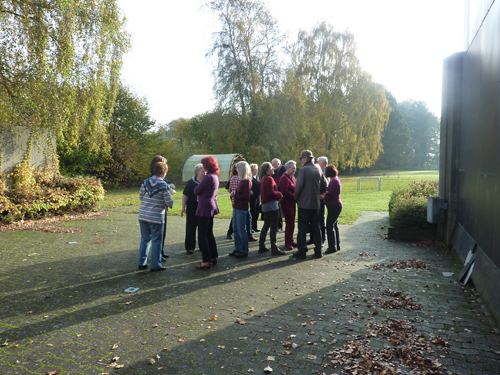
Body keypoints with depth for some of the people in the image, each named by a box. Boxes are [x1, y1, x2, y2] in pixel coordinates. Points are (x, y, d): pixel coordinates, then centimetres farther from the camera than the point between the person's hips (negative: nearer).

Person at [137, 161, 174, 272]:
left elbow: (141, 196, 11)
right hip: (156, 217, -5)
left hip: (143, 216, 6)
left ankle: (141, 263, 23)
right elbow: (169, 202, -12)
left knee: (145, 239, 18)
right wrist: (169, 204, 11)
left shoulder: (145, 182, 3)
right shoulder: (163, 185, -12)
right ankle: (155, 265, 13)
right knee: (157, 241, 7)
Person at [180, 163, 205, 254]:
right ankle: (190, 247, 14)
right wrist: (183, 207, -8)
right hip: (192, 208, -2)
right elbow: (185, 195, -2)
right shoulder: (191, 183, -3)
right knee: (191, 228, 4)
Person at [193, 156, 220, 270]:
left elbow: (196, 191, -14)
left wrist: (198, 187, 4)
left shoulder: (208, 177, -19)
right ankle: (213, 257, 24)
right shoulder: (215, 177, 11)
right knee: (209, 233, 17)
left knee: (202, 235, -4)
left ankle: (206, 261, -2)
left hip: (204, 209, -10)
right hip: (211, 207, 10)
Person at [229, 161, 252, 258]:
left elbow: (246, 196, -20)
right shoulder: (241, 180, 12)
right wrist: (234, 193, 0)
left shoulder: (247, 181, -16)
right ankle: (238, 248, 26)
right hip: (236, 207, 9)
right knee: (235, 229, 15)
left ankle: (244, 251, 9)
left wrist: (235, 195, -13)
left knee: (241, 230, -1)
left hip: (242, 209, -9)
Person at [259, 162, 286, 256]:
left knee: (266, 226, 16)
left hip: (265, 205, 10)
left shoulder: (264, 179, 14)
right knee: (274, 227, -6)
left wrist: (277, 195, 10)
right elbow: (271, 193, -21)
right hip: (271, 205, -10)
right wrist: (280, 194, -4)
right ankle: (274, 249, -3)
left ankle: (261, 247, 21)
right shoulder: (269, 179, -15)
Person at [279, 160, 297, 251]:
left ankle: (290, 241, 22)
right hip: (286, 203, -9)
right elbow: (284, 191, -21)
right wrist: (294, 196, -15)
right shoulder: (284, 178, -13)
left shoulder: (292, 177, 16)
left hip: (292, 202, 9)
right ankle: (288, 243, 3)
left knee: (291, 223, 13)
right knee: (290, 223, -6)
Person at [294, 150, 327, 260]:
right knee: (316, 228, 12)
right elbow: (324, 188, 9)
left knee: (302, 228, 1)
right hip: (315, 204, 6)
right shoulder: (318, 170, 7)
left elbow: (299, 186, -17)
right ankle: (318, 251, 17)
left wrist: (296, 198, -2)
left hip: (304, 204, -5)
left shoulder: (304, 169, -11)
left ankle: (301, 252, 4)